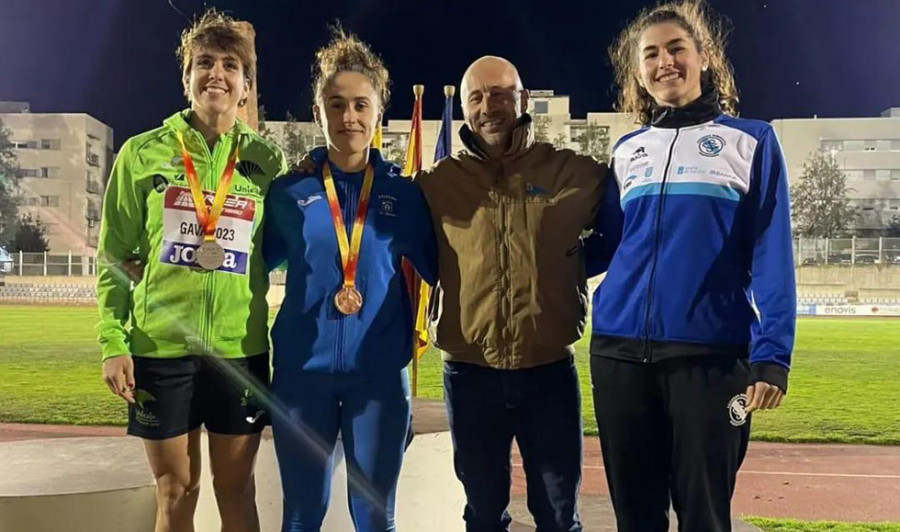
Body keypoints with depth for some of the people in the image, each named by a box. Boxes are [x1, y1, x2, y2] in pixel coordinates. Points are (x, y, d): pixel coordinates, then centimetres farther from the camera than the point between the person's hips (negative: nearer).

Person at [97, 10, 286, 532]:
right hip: (159, 347, 0)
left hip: (241, 350, 1)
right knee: (176, 490, 11)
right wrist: (113, 343, -5)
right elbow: (115, 255, 3)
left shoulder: (268, 162, 3)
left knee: (237, 488, 12)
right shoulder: (143, 153, 2)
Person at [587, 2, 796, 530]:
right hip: (619, 352, 4)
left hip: (711, 353, -3)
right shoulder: (627, 150, 14)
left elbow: (771, 256, -3)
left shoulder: (751, 140, 4)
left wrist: (772, 354, -12)